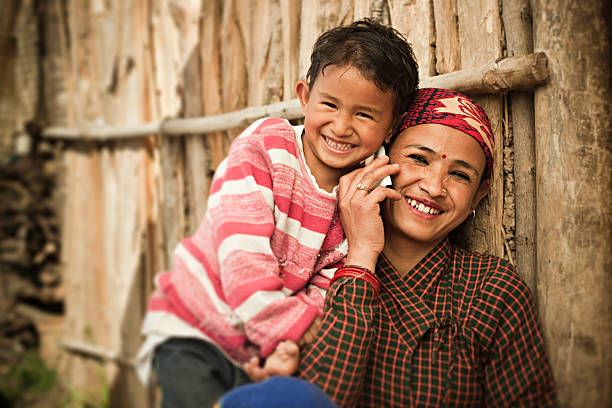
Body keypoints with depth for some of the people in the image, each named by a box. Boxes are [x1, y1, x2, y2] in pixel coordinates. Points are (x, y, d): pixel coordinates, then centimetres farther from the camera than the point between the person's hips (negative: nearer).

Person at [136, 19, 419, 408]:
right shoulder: (262, 146, -15)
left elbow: (323, 292, -6)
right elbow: (243, 260, -23)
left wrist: (291, 348, -25)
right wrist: (296, 329, -21)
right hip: (193, 333, -4)